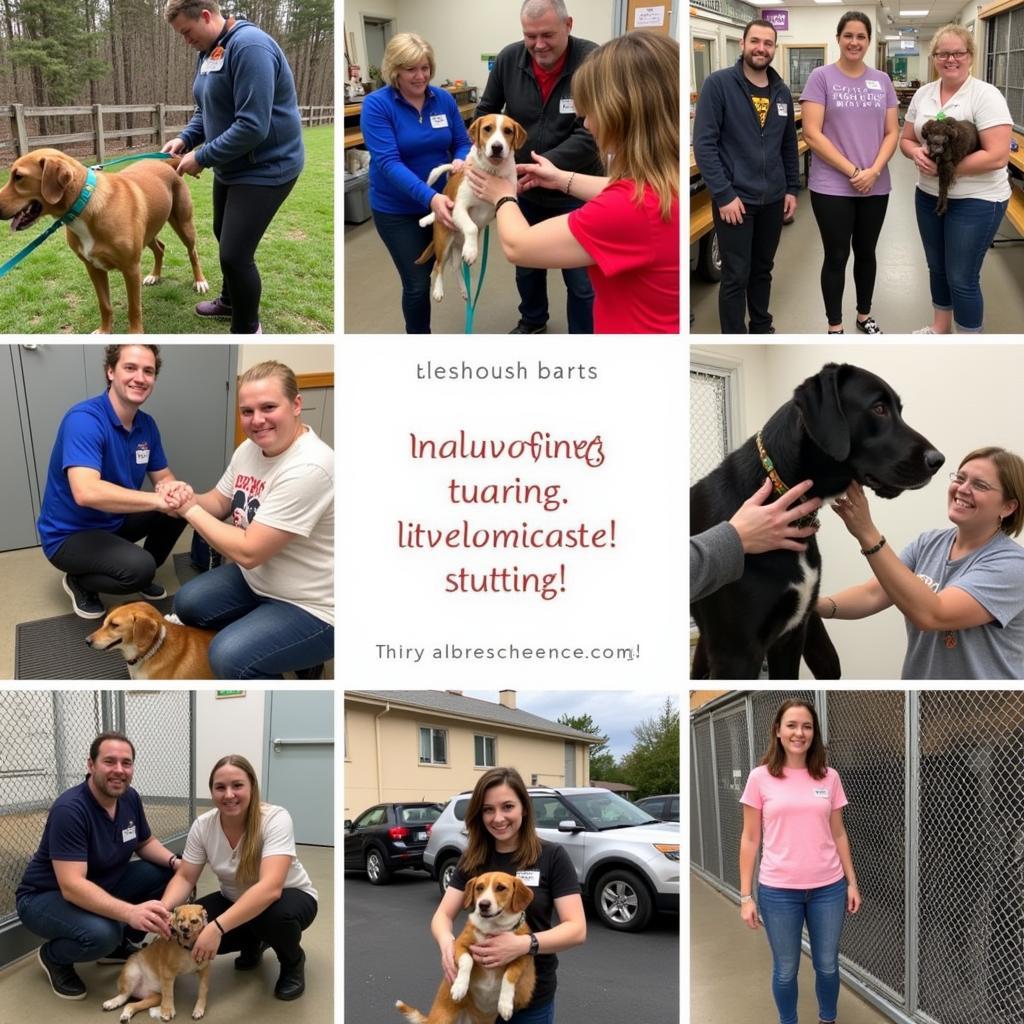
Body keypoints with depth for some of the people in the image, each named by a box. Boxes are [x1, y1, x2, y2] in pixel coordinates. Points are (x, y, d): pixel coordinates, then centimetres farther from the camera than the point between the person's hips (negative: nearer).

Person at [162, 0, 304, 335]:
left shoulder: (249, 46, -26)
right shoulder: (208, 50, 6)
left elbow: (253, 126, -31)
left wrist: (202, 157, -23)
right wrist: (185, 138, -3)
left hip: (266, 167, -10)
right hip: (232, 165, 10)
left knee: (235, 253, -12)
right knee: (225, 237, 23)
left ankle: (247, 331, 7)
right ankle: (230, 300, 46)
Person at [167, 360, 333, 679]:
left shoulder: (307, 469, -30)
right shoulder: (250, 448, -1)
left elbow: (249, 552, -28)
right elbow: (220, 502, 15)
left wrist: (191, 511, -15)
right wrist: (191, 499, -9)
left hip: (313, 608, -10)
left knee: (230, 657, -25)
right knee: (188, 603, 12)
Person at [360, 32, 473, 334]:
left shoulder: (444, 99, -5)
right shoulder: (376, 104, -18)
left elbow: (463, 143, 3)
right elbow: (388, 163, -27)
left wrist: (460, 160, -23)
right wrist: (429, 197, -39)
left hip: (440, 201, 4)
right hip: (397, 209, -4)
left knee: (424, 273, 20)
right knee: (418, 283, -2)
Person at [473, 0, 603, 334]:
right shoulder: (508, 59, -8)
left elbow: (590, 135, -24)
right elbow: (486, 112, 6)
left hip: (575, 193, -4)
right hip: (525, 189, 4)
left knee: (582, 278, 6)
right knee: (526, 264, 24)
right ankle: (532, 321, 49)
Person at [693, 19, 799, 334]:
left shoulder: (782, 91, 7)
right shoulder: (718, 84, -10)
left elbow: (789, 145, 16)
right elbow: (704, 143, -14)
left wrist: (792, 188, 10)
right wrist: (723, 194, -18)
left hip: (773, 200, 5)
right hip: (735, 199, -5)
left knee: (763, 270, 18)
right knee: (736, 276, 0)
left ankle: (762, 328, 33)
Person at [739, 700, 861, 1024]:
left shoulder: (829, 777, 1)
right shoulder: (760, 778, -5)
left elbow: (838, 834, 10)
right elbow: (750, 839, -2)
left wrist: (852, 882, 8)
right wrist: (746, 895, -4)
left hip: (828, 888, 2)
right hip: (778, 890, -2)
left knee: (827, 966, 13)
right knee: (785, 970, 9)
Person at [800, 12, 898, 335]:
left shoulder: (882, 81, 7)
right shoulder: (821, 77, -5)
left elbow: (892, 133, 5)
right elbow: (812, 134, -12)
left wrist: (873, 171, -12)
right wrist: (851, 171, -16)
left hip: (875, 187, 4)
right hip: (832, 188, -4)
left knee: (866, 252, 16)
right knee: (836, 257, 4)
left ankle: (864, 315, 33)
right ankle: (835, 327, 17)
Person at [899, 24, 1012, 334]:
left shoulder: (986, 95, -16)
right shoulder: (923, 94, 4)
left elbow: (997, 157, -22)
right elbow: (906, 139, 12)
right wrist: (917, 153, -12)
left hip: (976, 201, -6)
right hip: (928, 196, 6)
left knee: (962, 278, -1)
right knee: (937, 268, 20)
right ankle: (940, 328, 39)